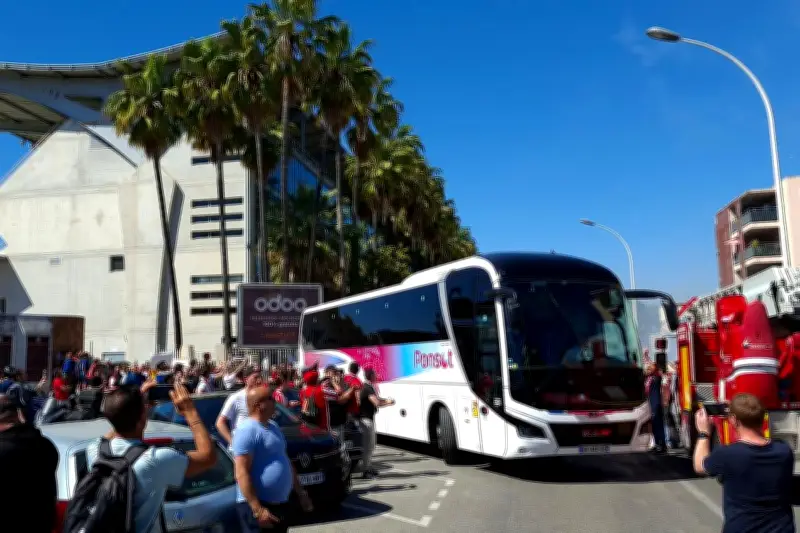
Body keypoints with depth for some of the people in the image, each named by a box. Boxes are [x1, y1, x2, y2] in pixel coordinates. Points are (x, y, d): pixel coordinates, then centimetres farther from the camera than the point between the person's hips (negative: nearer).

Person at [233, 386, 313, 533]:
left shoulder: (272, 426, 12)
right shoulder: (247, 430, -17)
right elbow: (241, 473, -22)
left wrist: (301, 492, 22)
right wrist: (258, 510, -26)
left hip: (280, 502, 9)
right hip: (257, 504, -9)